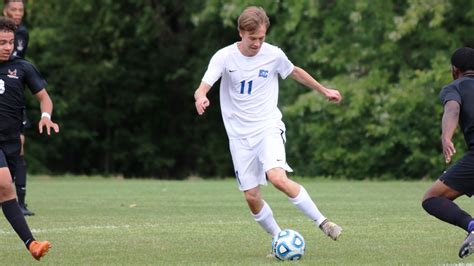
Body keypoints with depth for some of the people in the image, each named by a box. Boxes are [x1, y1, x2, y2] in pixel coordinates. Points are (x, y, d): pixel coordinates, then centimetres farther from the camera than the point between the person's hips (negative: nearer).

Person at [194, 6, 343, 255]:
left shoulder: (274, 55, -4)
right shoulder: (224, 57, -8)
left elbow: (296, 73, 16)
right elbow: (202, 88, -18)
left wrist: (324, 90, 28)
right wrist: (201, 97, -43)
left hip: (268, 127, -2)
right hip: (240, 135, 2)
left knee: (277, 177, -27)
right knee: (251, 197, -1)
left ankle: (321, 221, -16)